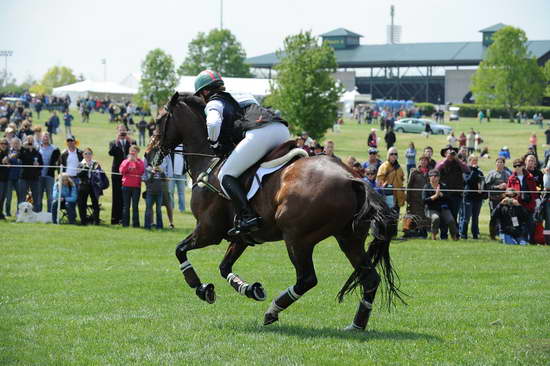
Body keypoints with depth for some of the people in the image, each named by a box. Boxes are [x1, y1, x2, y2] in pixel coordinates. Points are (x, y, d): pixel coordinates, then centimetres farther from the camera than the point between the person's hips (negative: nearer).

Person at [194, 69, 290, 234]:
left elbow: (213, 123, -7)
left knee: (226, 176, 0)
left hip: (259, 134, -8)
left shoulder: (213, 104, 13)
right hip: (282, 129, 8)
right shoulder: (235, 99, 36)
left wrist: (214, 144, 11)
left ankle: (247, 217, -16)